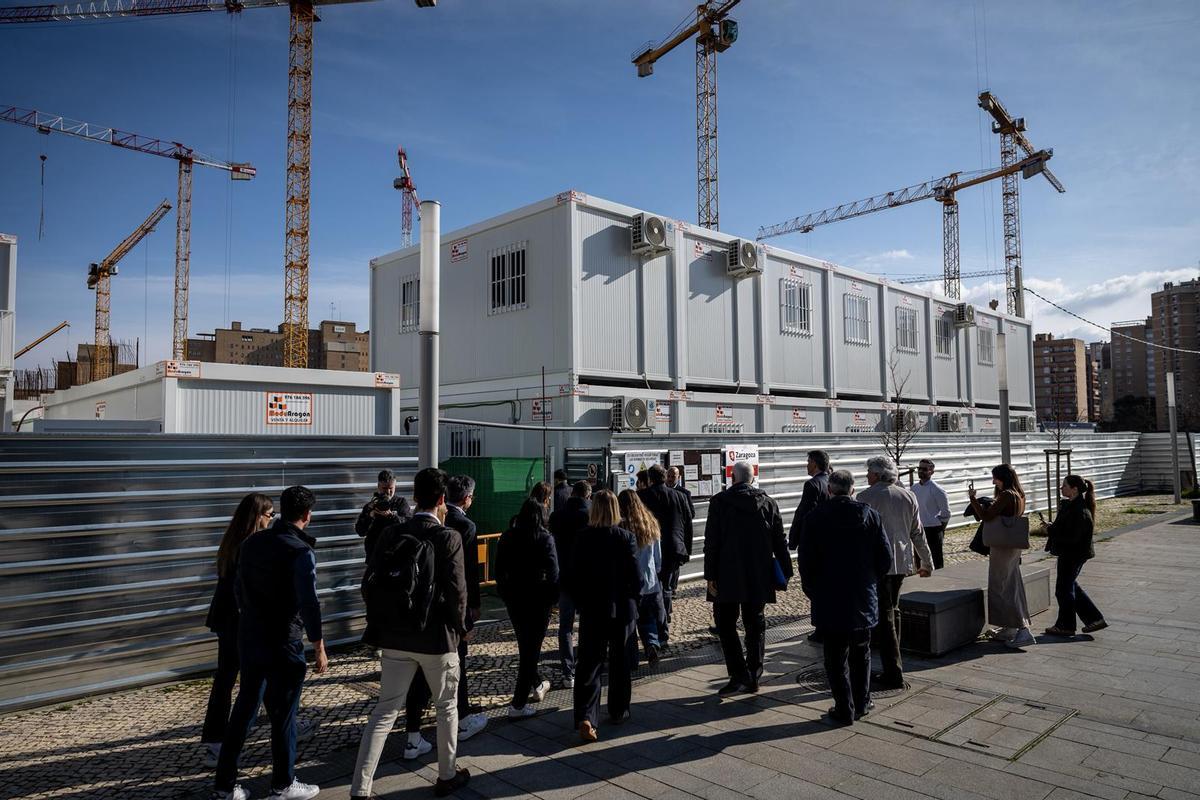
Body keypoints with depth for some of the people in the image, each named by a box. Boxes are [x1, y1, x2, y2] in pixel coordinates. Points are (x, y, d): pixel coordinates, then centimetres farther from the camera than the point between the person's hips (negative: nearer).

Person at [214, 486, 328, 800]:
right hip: (283, 645, -6)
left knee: (243, 710, 17)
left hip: (249, 640, 7)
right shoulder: (301, 551, -17)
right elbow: (309, 603, -20)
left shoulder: (252, 543, 4)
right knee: (283, 716, 7)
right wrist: (320, 648, -12)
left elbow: (239, 588, 13)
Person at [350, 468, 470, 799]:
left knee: (384, 711, 12)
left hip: (395, 637, 4)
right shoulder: (448, 538, -14)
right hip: (436, 637, -4)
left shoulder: (390, 534, -1)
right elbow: (456, 591, -15)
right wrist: (458, 627, 2)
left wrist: (384, 623, 12)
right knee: (447, 706, 17)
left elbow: (369, 585, 0)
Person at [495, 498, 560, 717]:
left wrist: (505, 594, 14)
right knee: (531, 650, 3)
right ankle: (518, 704, 4)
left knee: (526, 646, 22)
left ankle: (536, 686, 40)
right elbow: (553, 572, -15)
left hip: (513, 599, 5)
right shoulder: (544, 538, -12)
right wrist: (551, 599, -5)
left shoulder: (507, 536, 1)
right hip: (537, 600, -5)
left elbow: (499, 569, 6)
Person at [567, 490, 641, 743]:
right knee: (620, 662, 17)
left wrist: (580, 602, 11)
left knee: (589, 664, 2)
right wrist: (634, 600, 9)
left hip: (591, 610, 0)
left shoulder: (583, 537, -7)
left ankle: (586, 717, -12)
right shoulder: (626, 537, -10)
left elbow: (573, 577, -2)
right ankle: (618, 711, 28)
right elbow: (635, 576, -8)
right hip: (621, 609, 0)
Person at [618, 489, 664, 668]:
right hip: (650, 583, 4)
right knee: (648, 620, 18)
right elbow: (658, 559, 9)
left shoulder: (621, 527, -14)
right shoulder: (651, 525, 2)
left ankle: (631, 662, 14)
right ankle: (652, 644, -6)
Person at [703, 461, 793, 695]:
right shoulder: (769, 503, 4)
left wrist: (710, 575, -5)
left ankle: (739, 675, -3)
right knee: (755, 625, 13)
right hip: (759, 578, 4)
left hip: (727, 577, -4)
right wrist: (785, 571, 12)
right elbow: (779, 542, 6)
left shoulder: (719, 502, -6)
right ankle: (753, 677, 18)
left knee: (726, 624, 5)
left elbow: (711, 542, -8)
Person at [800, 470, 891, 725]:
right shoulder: (870, 515, -3)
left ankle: (844, 710, 12)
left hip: (829, 601, -2)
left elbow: (806, 561, -7)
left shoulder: (816, 517, -9)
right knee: (861, 652, 19)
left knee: (836, 657, 7)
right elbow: (885, 557, 0)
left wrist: (812, 590, 8)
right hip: (864, 599, 3)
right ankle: (862, 703, 26)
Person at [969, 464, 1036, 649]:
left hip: (1002, 547, -10)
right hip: (1014, 546, 10)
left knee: (1000, 589, -3)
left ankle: (1023, 630, -7)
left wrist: (973, 498, -14)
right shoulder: (1019, 495, 10)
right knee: (1011, 588, 15)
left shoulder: (1006, 495, -19)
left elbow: (986, 516, -23)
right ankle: (1009, 629, 23)